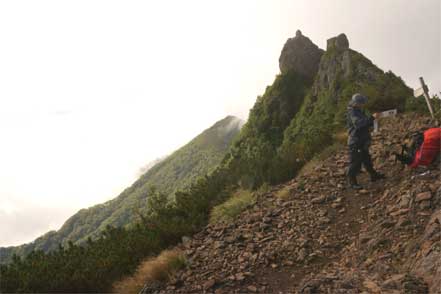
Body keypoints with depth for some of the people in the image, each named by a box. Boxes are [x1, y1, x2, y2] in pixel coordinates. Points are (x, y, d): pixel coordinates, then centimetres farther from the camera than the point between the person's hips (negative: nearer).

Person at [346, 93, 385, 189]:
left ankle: (373, 175, 36)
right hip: (355, 142, -10)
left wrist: (370, 124, 2)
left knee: (366, 159, 22)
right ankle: (352, 182, 4)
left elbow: (365, 122, 24)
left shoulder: (360, 111, 13)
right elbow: (358, 123, -35)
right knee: (355, 162, -4)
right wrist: (372, 117, -37)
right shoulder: (352, 113, -18)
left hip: (363, 141, 10)